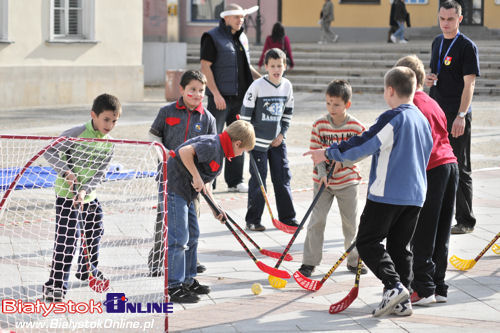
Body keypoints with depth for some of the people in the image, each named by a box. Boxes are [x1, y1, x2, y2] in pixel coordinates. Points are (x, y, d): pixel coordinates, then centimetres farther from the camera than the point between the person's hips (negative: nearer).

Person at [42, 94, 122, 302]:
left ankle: (88, 269, 46)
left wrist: (84, 190, -21)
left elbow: (99, 174, -5)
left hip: (89, 197, 7)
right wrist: (66, 171, -27)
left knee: (94, 232, 22)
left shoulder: (109, 144, 1)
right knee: (67, 240, -12)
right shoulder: (77, 134, -17)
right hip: (67, 195, -7)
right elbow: (50, 152, -15)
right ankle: (55, 285, -8)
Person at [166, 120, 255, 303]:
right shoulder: (212, 145, -16)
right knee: (178, 238, -10)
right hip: (173, 189, -11)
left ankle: (188, 281, 27)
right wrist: (196, 177, -24)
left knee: (192, 235, 17)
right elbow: (184, 151, -30)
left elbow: (204, 182, 22)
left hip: (185, 192, 11)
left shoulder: (218, 150, 16)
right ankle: (173, 288, -9)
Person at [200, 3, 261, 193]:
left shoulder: (242, 38, 15)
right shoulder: (212, 37, -7)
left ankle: (235, 182, 16)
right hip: (220, 97, -7)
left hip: (240, 97, 7)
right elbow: (205, 67, -12)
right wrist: (216, 94, -19)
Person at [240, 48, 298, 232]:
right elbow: (245, 112, -10)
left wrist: (282, 133, 6)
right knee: (258, 180, -3)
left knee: (283, 177, 7)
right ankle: (253, 220, 5)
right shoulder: (258, 86, -14)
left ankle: (287, 217, 17)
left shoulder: (287, 86, 2)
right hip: (258, 141, -5)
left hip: (277, 141, 5)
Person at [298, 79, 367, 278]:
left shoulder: (356, 127, -9)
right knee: (317, 220, -5)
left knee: (351, 223, 7)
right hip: (323, 180, 0)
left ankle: (354, 261, 23)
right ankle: (309, 262, 2)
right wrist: (322, 174, -19)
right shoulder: (319, 125, -7)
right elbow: (315, 153, -6)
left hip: (347, 181, 0)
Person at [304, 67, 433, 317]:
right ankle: (402, 301, 8)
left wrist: (328, 153, -7)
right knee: (400, 247, 13)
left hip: (387, 193, -8)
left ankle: (394, 285, -16)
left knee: (367, 242, -1)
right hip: (415, 195, 8)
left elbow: (364, 144, -16)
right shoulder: (423, 119, 12)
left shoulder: (393, 118, -13)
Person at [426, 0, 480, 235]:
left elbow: (469, 84, -15)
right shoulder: (437, 42, 13)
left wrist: (461, 115, -23)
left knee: (460, 169, -3)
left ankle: (465, 222, 3)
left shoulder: (467, 46, -10)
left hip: (457, 117, -7)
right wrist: (428, 79, 2)